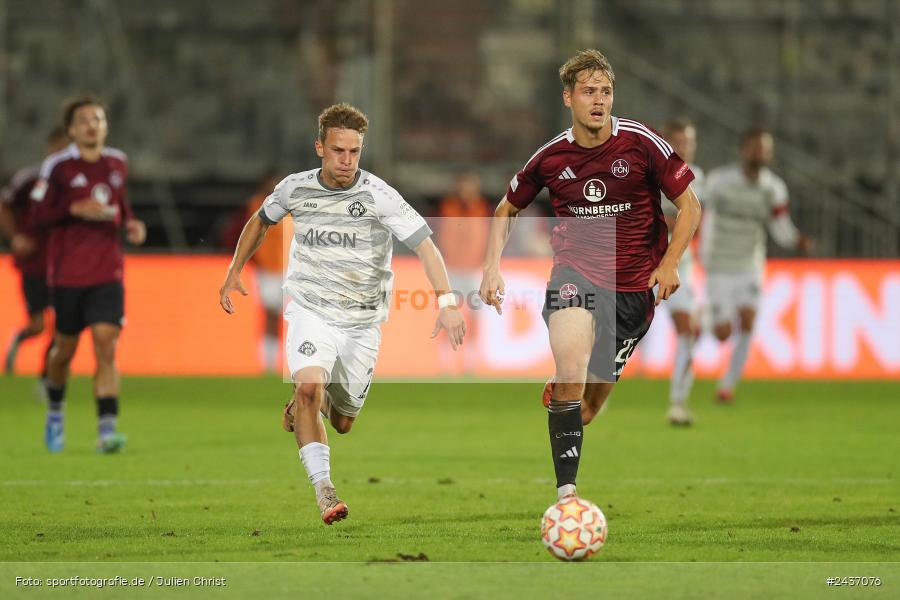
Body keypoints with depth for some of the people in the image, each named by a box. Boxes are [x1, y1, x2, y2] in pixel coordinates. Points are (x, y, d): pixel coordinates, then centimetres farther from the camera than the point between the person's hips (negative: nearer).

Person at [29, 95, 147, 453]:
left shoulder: (117, 163, 8)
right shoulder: (58, 167, -5)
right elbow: (38, 215, -6)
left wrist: (130, 223, 3)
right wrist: (75, 209, -20)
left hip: (108, 274, 2)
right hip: (67, 273, -2)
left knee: (106, 346, -13)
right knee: (65, 349, 9)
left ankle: (106, 429, -18)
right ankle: (55, 410, 38)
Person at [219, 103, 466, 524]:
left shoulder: (377, 195, -14)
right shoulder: (294, 189, -4)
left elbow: (423, 243, -21)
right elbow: (261, 221, 18)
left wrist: (446, 301, -33)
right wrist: (235, 271, 17)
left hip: (362, 323, 0)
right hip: (310, 312, 0)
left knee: (342, 423, 12)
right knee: (309, 387, -28)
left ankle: (302, 405, 48)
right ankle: (324, 490, -29)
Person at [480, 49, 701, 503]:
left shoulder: (641, 143, -8)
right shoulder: (550, 157, -1)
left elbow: (689, 206, -1)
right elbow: (506, 210, 16)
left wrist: (668, 265, -14)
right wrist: (493, 268, 2)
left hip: (634, 286, 1)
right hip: (575, 272, 0)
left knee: (590, 403, 5)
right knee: (571, 366, -28)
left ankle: (555, 397, 45)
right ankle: (566, 492, -30)